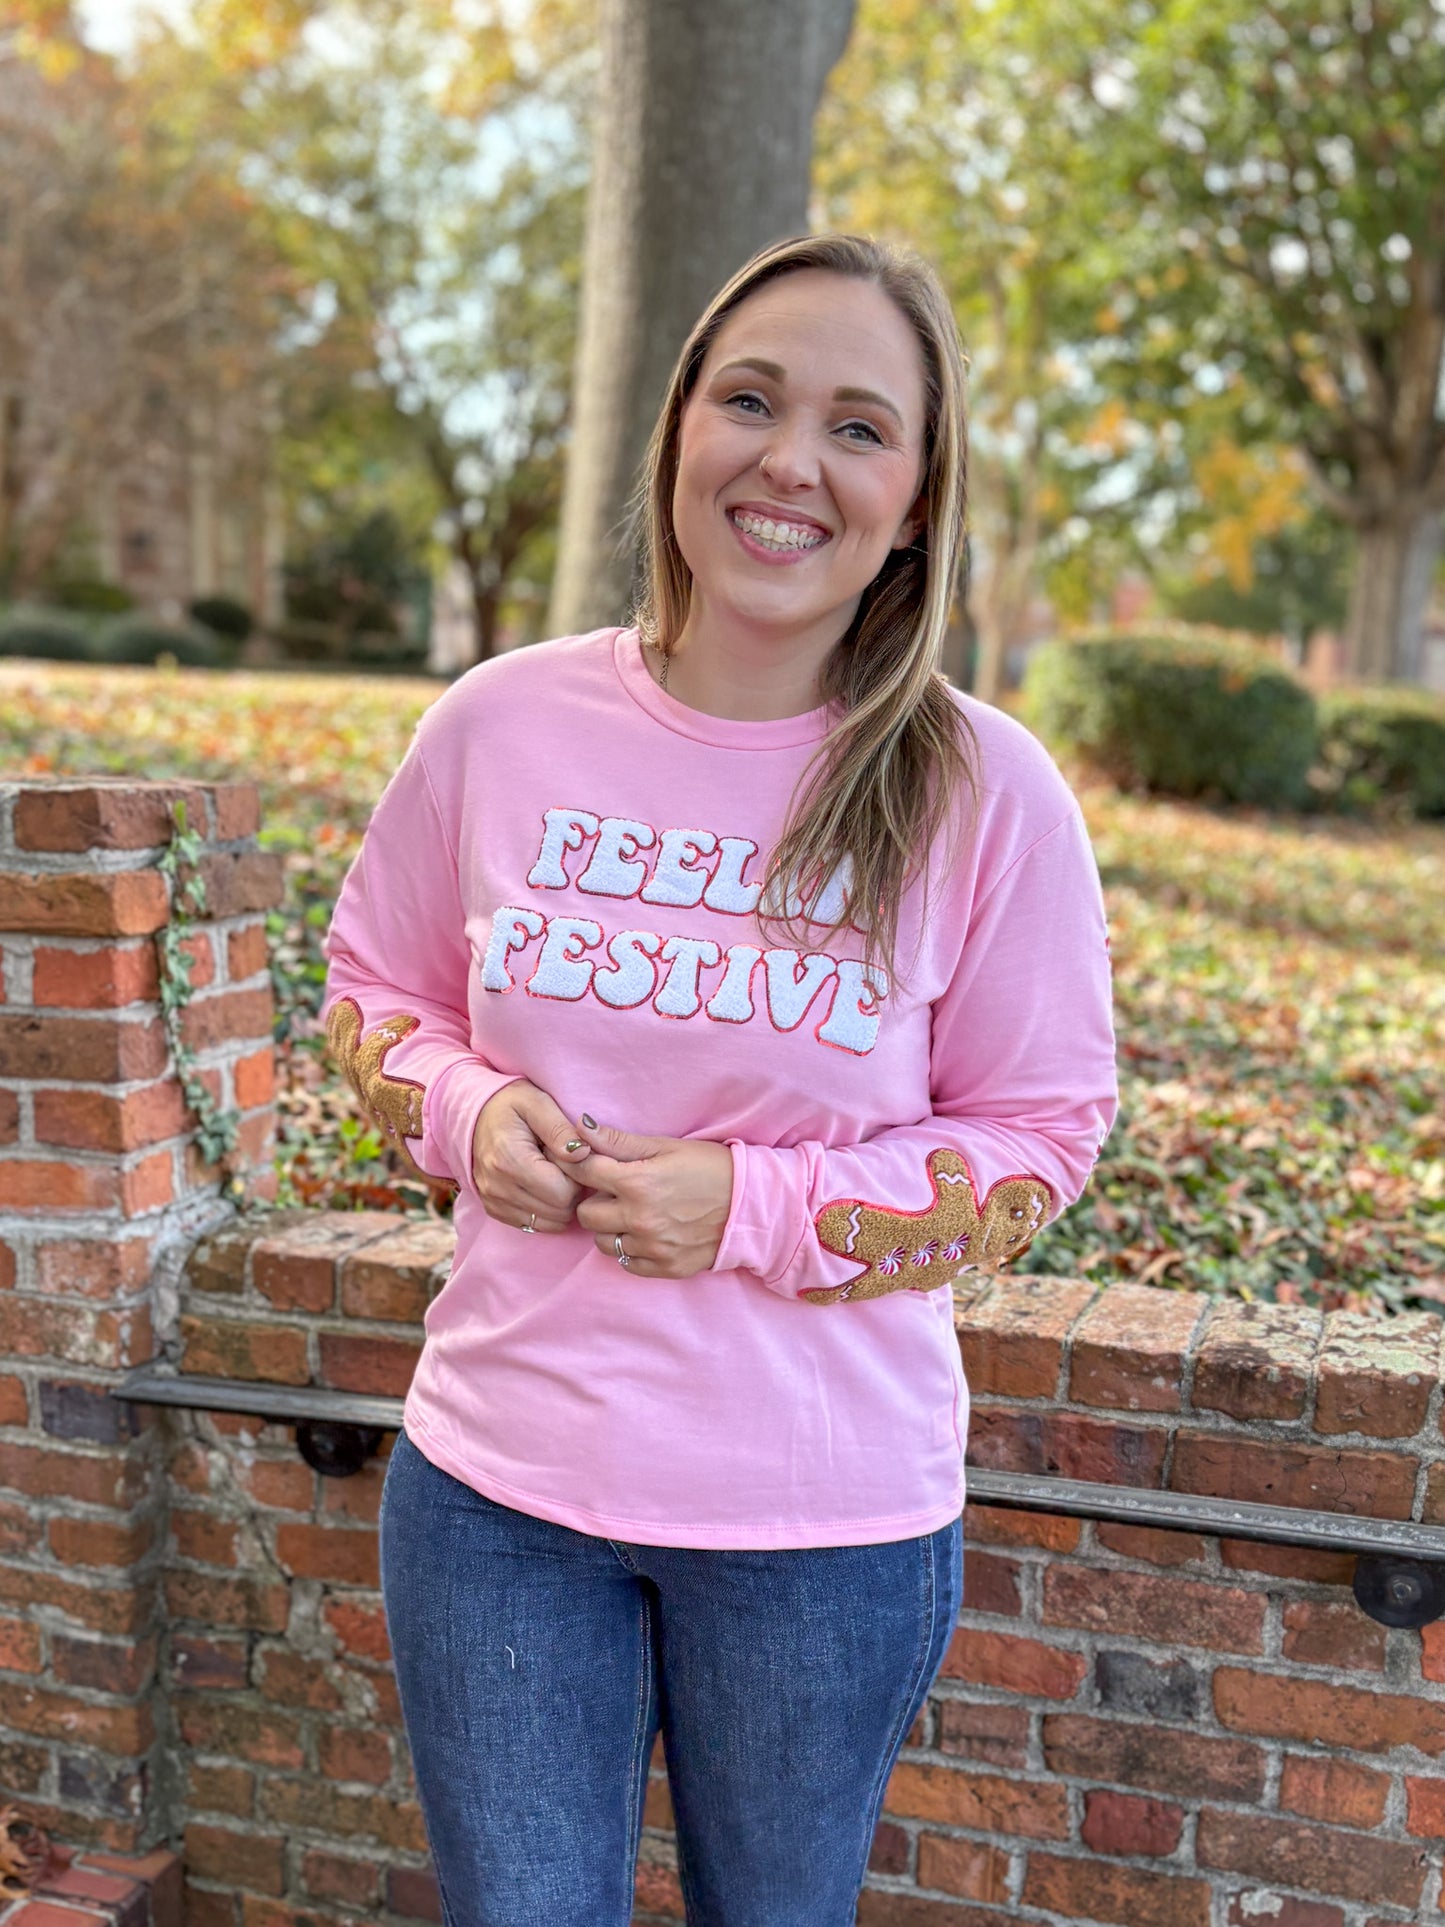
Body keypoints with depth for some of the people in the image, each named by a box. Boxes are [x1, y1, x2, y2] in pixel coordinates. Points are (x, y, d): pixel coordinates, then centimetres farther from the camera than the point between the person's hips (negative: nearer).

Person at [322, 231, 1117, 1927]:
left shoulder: (985, 793, -11)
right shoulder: (501, 725, -5)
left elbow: (1038, 1140, -5)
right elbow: (376, 990, 9)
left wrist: (757, 1211, -18)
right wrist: (467, 1110, -13)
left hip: (826, 1523, -1)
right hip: (496, 1483, 2)